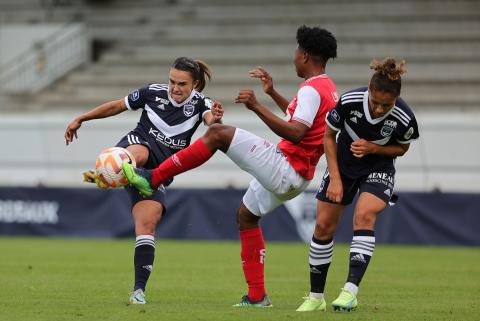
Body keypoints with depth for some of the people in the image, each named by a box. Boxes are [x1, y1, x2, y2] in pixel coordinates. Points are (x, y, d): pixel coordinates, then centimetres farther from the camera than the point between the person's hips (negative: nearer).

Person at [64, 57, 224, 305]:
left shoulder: (199, 103, -5)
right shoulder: (154, 92, -5)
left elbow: (211, 121, -28)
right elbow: (116, 106, 8)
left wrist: (215, 119, -54)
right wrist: (80, 119, 12)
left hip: (160, 171, 0)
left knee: (148, 225, -15)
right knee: (139, 154, -39)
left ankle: (139, 290, -13)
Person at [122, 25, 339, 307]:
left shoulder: (312, 89, -16)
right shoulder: (329, 89, 17)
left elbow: (295, 133, -29)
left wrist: (257, 106, -28)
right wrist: (272, 93, 32)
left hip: (283, 166, -10)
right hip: (294, 178, 10)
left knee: (218, 133, -15)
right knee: (246, 216, 24)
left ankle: (152, 178, -15)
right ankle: (257, 296, 21)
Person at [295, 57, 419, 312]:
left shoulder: (404, 119, -27)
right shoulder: (349, 102, -27)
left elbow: (401, 148, -4)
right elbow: (329, 136, -9)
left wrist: (373, 148, -24)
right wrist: (335, 178, -12)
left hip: (378, 169, -2)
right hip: (342, 166, 2)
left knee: (364, 217, -27)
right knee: (323, 226, 0)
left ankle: (350, 291, -30)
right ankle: (316, 297, 14)